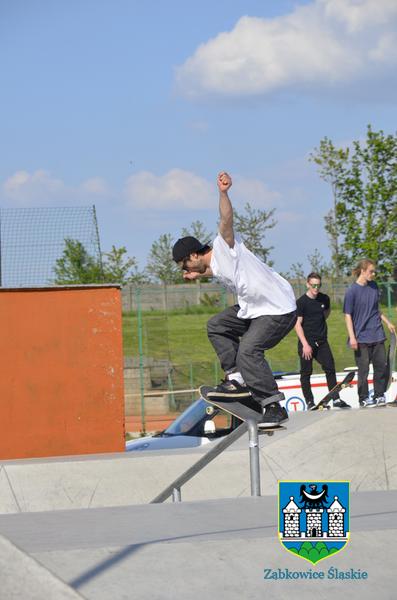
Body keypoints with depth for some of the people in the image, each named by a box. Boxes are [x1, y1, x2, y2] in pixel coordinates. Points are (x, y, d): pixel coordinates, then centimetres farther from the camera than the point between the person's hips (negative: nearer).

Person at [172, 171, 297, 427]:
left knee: (248, 350, -23)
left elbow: (226, 220, -34)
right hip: (253, 308, 10)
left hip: (279, 309, -10)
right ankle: (238, 379, 12)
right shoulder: (213, 268, 10)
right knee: (216, 326, 16)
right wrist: (197, 276, 43)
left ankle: (274, 406, -19)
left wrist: (223, 193, -48)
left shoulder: (224, 247, -15)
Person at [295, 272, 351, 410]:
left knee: (330, 368, -1)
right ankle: (309, 402, 6)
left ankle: (336, 399, 4)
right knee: (306, 372, 1)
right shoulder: (301, 302, -10)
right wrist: (305, 344, -19)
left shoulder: (324, 299, 6)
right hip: (306, 342, -4)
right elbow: (297, 324, -12)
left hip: (322, 341, 5)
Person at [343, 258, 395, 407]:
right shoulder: (352, 291, -11)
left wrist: (388, 323, 19)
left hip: (377, 335, 6)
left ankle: (379, 396, 17)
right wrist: (352, 337, -16)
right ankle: (364, 399, 12)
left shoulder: (374, 286, 6)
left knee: (382, 365, 5)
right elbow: (348, 316, -10)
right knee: (363, 369, 1)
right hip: (361, 337, -6)